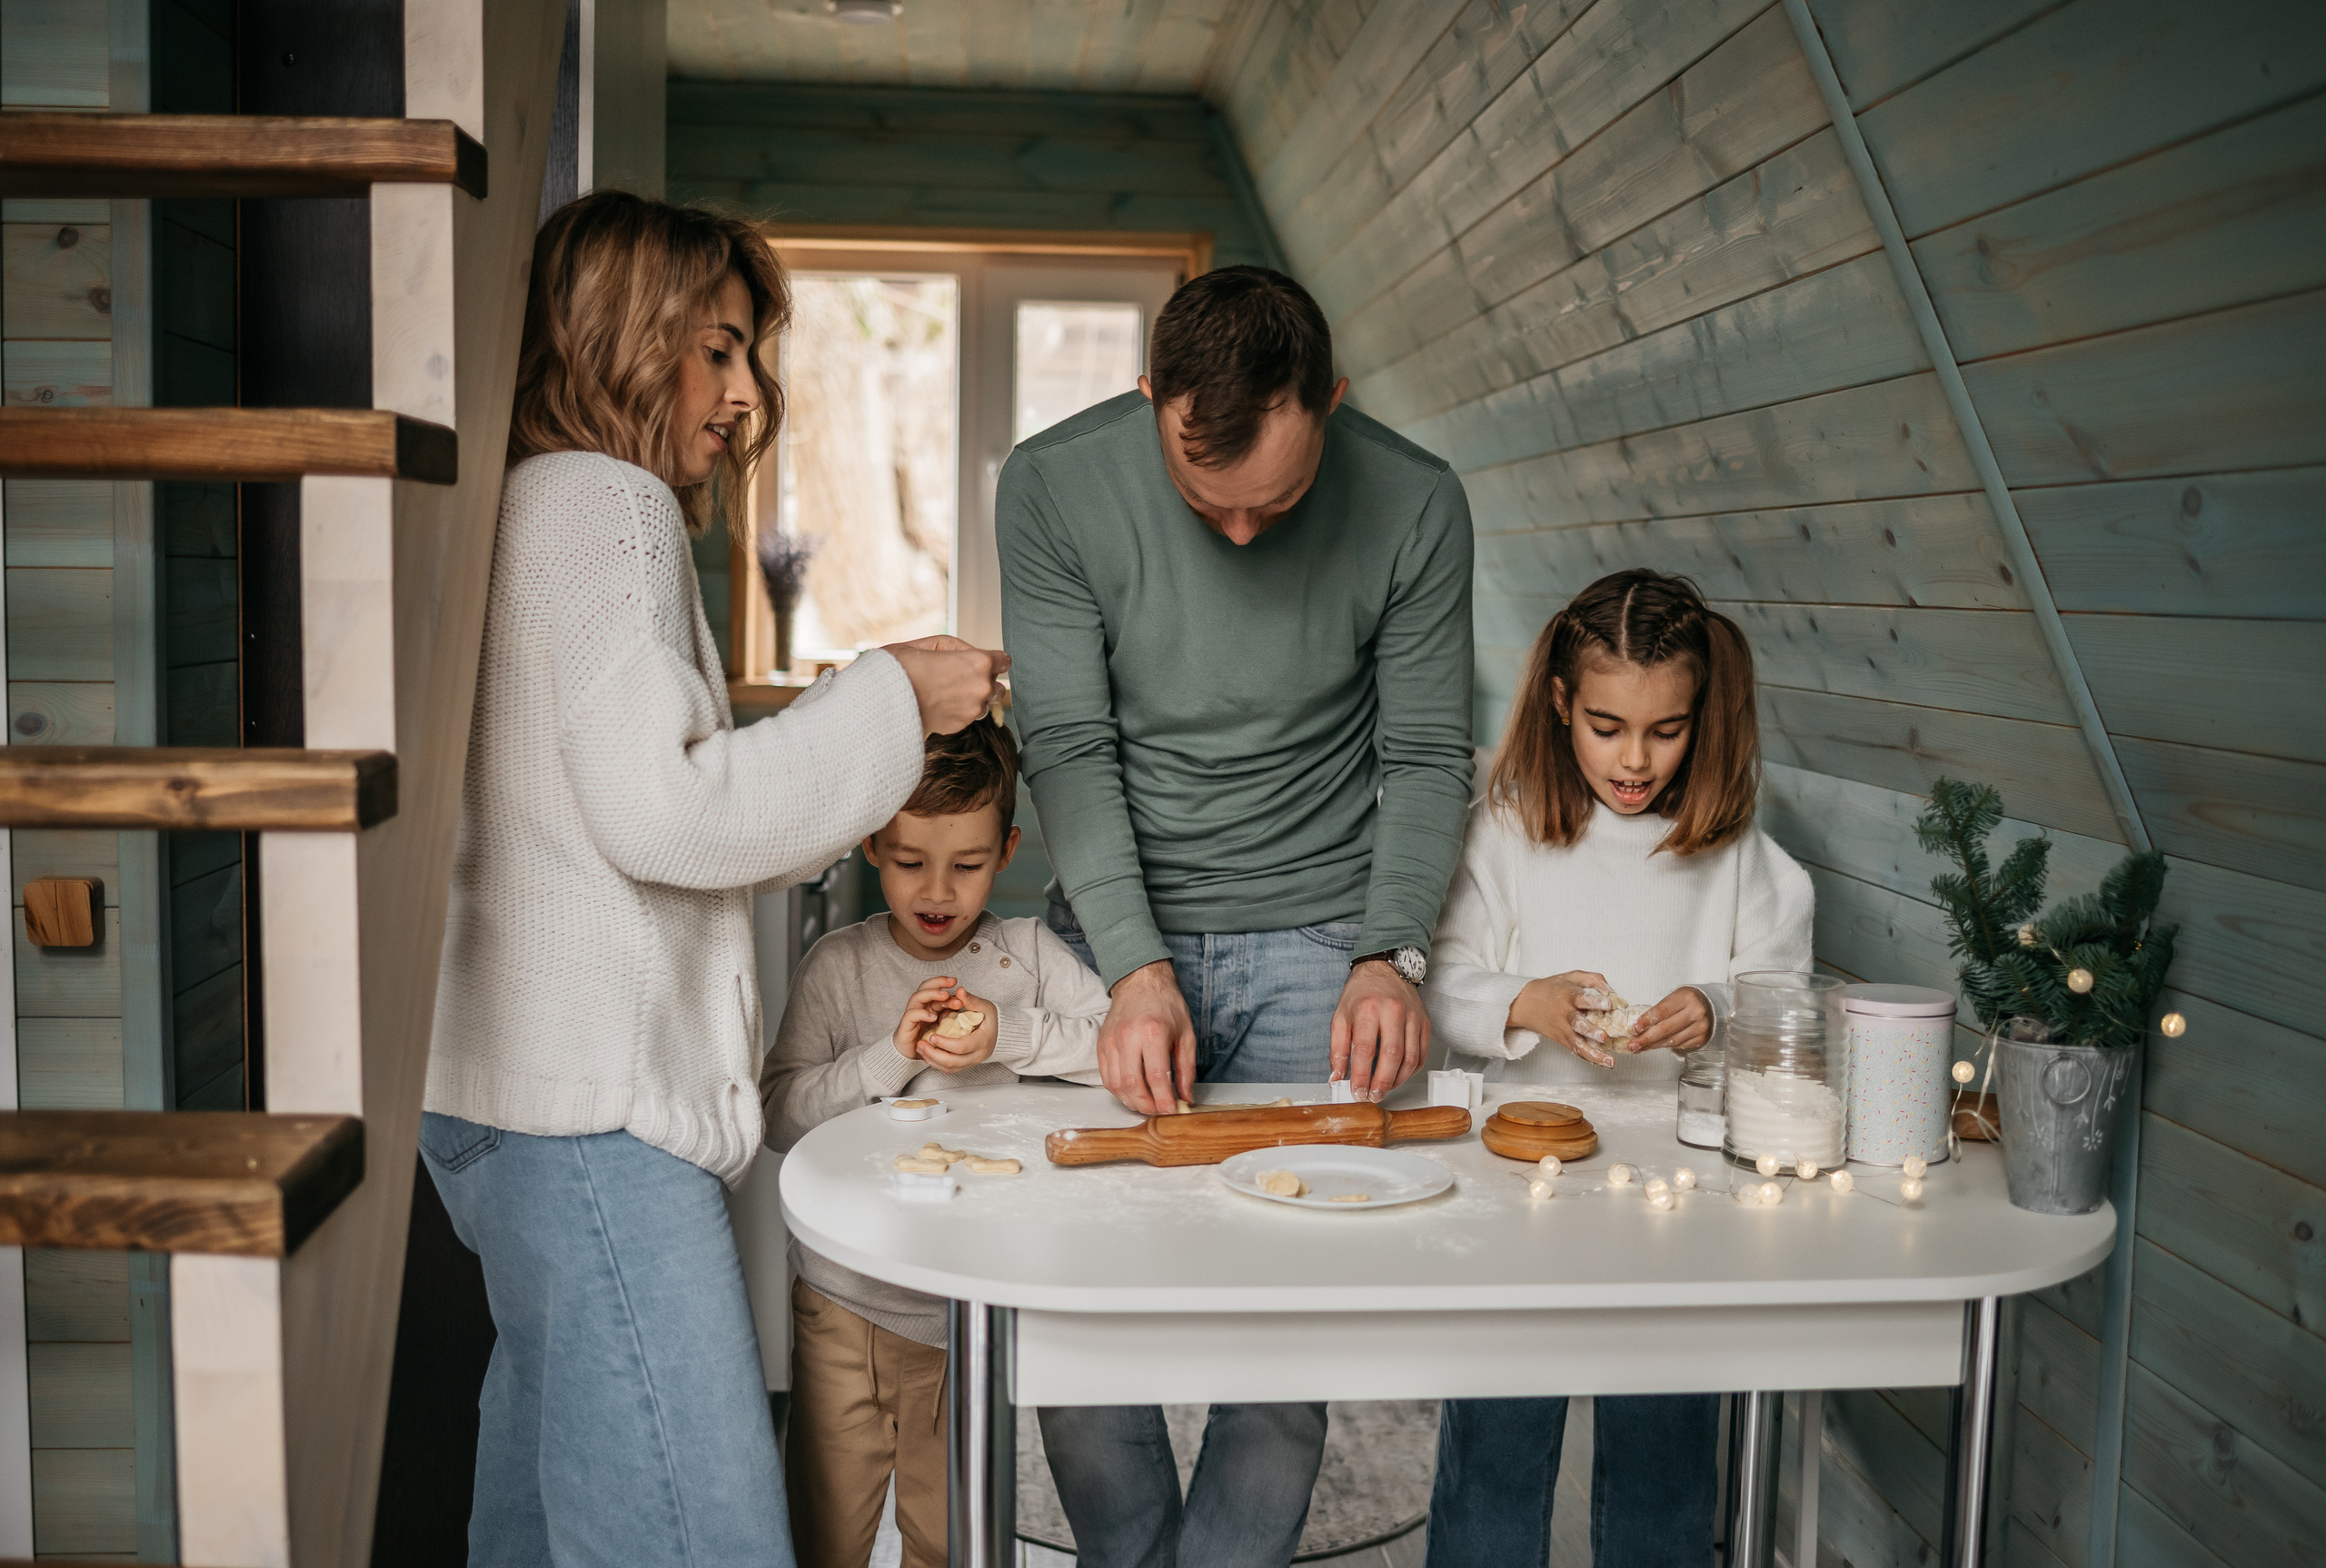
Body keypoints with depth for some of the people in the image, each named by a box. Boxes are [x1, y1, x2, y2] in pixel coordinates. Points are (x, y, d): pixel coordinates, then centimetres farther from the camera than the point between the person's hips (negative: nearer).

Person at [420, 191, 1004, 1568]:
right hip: (587, 1105, -11)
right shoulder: (603, 500, -8)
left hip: (530, 1093, 11)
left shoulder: (544, 507, 22)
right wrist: (888, 700, -6)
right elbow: (662, 813, -16)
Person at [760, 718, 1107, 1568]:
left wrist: (1011, 1033, -21)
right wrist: (891, 1056, -21)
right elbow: (777, 1114, -9)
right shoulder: (840, 964, -3)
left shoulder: (1026, 952, -1)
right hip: (848, 1302, -1)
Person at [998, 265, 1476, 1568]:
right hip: (1120, 939, 1)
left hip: (1319, 943, 0)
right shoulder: (1054, 487, -10)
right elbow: (1070, 748, -9)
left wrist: (1391, 954, -16)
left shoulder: (1414, 506, -9)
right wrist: (1137, 968, -20)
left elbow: (1425, 757, -2)